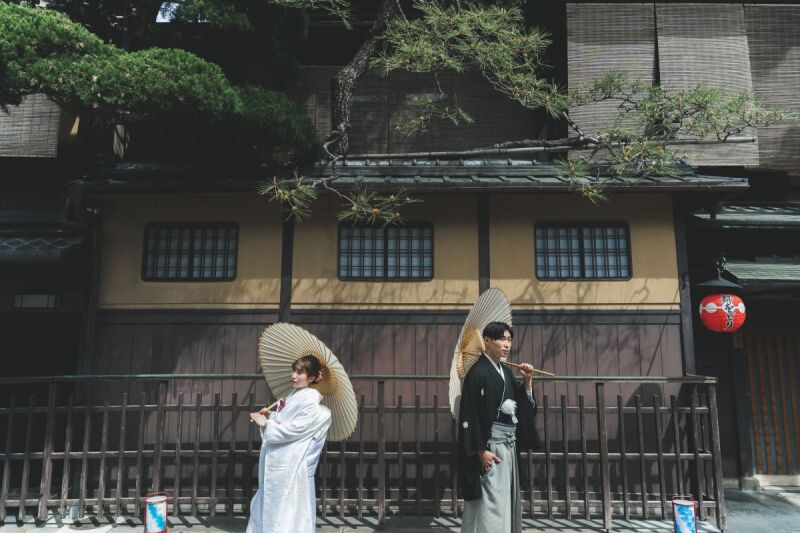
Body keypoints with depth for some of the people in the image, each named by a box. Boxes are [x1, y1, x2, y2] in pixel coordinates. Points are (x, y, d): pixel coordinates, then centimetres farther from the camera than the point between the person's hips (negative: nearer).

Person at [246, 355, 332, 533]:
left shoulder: (312, 403, -16)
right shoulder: (294, 396, 10)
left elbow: (294, 429, -22)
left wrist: (266, 424, -16)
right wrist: (270, 416, -1)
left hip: (292, 466, -9)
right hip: (277, 461, 9)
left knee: (287, 509, -1)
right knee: (270, 505, 17)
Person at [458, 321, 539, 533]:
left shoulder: (506, 372, 10)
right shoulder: (477, 372, -14)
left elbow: (523, 406, 13)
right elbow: (470, 415, -16)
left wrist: (527, 381, 0)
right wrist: (481, 450, -19)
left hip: (509, 446, 8)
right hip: (490, 445, -8)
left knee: (506, 500, 14)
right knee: (490, 503, -4)